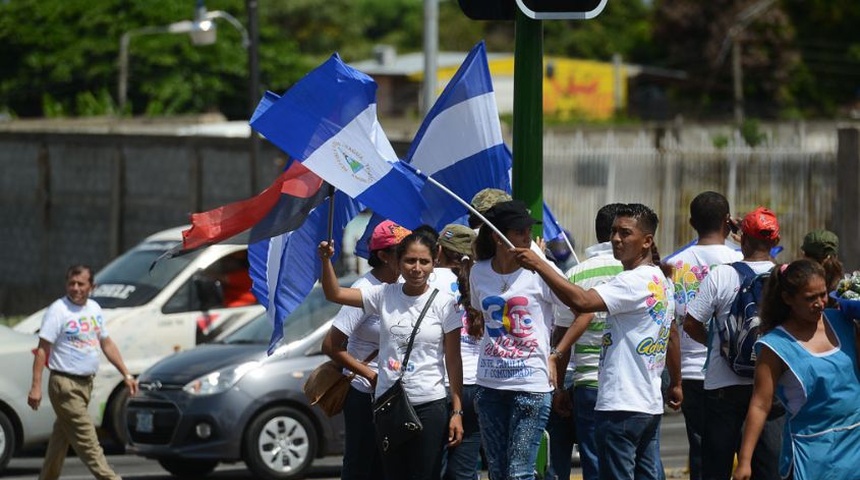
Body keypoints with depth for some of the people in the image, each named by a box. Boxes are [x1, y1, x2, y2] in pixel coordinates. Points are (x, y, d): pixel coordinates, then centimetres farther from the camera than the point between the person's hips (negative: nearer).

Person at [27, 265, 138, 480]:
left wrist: (126, 374, 17)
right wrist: (36, 387, -20)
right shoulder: (58, 310, -11)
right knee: (87, 440, -8)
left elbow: (106, 344, 21)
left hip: (86, 383, 7)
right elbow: (42, 349, -14)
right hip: (65, 384, -7)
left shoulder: (94, 309, 11)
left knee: (62, 436, 14)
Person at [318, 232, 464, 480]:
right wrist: (326, 261, -18)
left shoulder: (444, 303, -5)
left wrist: (457, 411, -7)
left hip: (429, 404, -3)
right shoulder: (384, 295, 3)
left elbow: (453, 360, -4)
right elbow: (334, 294, 0)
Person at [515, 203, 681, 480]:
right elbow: (671, 337, 25)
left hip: (621, 406, -10)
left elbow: (582, 302, -29)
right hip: (651, 404, 10)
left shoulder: (634, 282, -17)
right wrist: (676, 383, 36)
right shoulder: (661, 281, 14)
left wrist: (539, 266, -27)